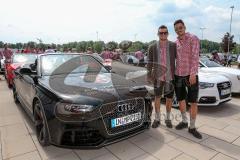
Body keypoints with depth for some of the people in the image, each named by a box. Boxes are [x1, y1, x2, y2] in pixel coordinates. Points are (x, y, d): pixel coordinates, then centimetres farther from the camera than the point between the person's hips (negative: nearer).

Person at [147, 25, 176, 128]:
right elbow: (149, 63, 4)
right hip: (157, 77, 0)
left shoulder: (174, 46, -2)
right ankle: (157, 119, 25)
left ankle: (168, 118, 29)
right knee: (157, 98, 9)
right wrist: (149, 75, 0)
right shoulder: (152, 47, 0)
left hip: (170, 76, 0)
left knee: (169, 98, 10)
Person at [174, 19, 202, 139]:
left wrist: (193, 74, -25)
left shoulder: (193, 38, -7)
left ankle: (192, 127, 12)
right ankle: (184, 121, 29)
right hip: (178, 75, 5)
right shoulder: (176, 42, 11)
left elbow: (195, 57, -16)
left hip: (190, 75, -5)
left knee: (193, 102, -1)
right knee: (181, 99, 12)